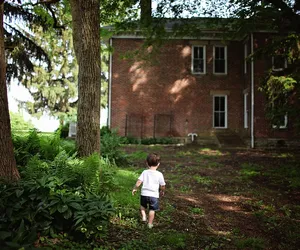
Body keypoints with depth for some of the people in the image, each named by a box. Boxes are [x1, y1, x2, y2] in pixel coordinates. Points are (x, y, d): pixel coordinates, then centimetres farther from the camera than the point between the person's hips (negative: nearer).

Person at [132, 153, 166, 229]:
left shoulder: (145, 172, -3)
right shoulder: (159, 174, -6)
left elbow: (139, 181, -8)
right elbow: (163, 185, 0)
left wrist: (135, 188, 7)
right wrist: (162, 191, 20)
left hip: (144, 193, 2)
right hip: (154, 195, -1)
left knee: (143, 206, 28)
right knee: (152, 210, 12)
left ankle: (143, 216, 14)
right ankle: (150, 224, 18)